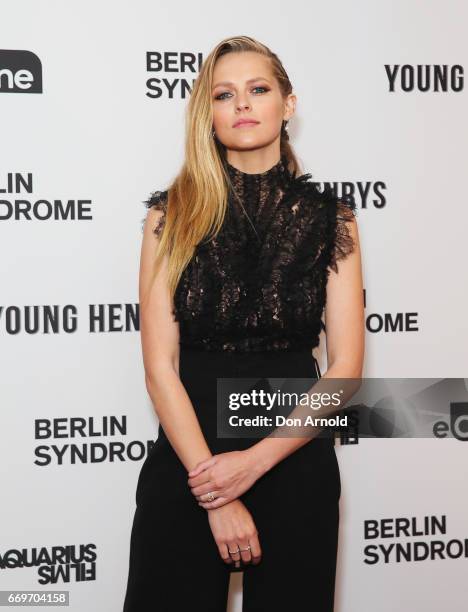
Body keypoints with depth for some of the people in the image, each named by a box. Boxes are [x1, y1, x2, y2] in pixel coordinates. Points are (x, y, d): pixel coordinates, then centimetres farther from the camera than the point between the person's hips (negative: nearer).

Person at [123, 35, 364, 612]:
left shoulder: (329, 217, 0)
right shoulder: (171, 215, -2)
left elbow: (346, 366, -4)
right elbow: (160, 366, -6)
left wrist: (255, 462, -13)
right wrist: (215, 494, -13)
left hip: (296, 462, 1)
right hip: (186, 465, 0)